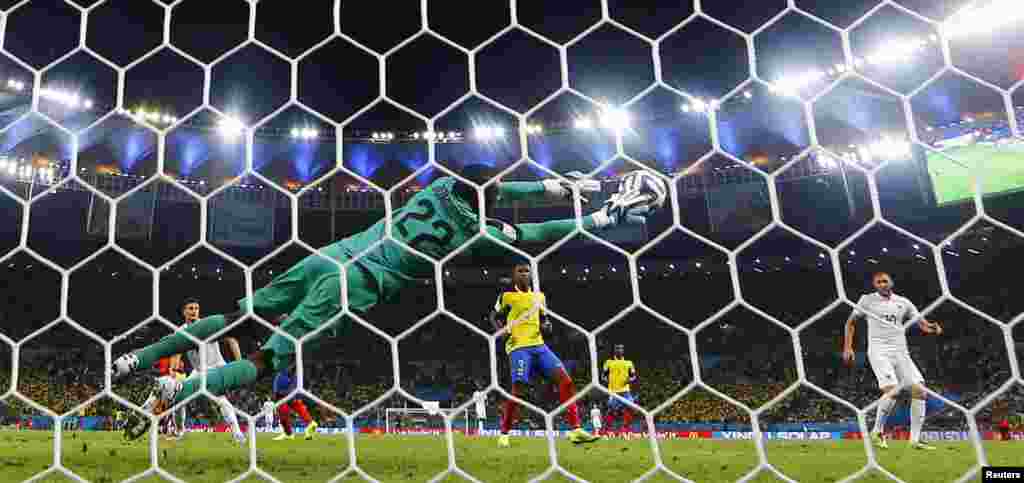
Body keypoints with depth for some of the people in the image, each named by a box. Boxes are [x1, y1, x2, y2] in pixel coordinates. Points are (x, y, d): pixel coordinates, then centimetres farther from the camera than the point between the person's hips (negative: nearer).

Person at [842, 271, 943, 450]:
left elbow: (922, 323, 10)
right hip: (879, 351, -4)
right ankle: (877, 432, -4)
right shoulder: (867, 300, 7)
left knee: (919, 391, -9)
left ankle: (915, 439, 1)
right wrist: (847, 347, 4)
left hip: (901, 352, 4)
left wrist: (932, 327, -15)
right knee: (892, 390, -23)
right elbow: (851, 322, 13)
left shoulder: (903, 302, 14)